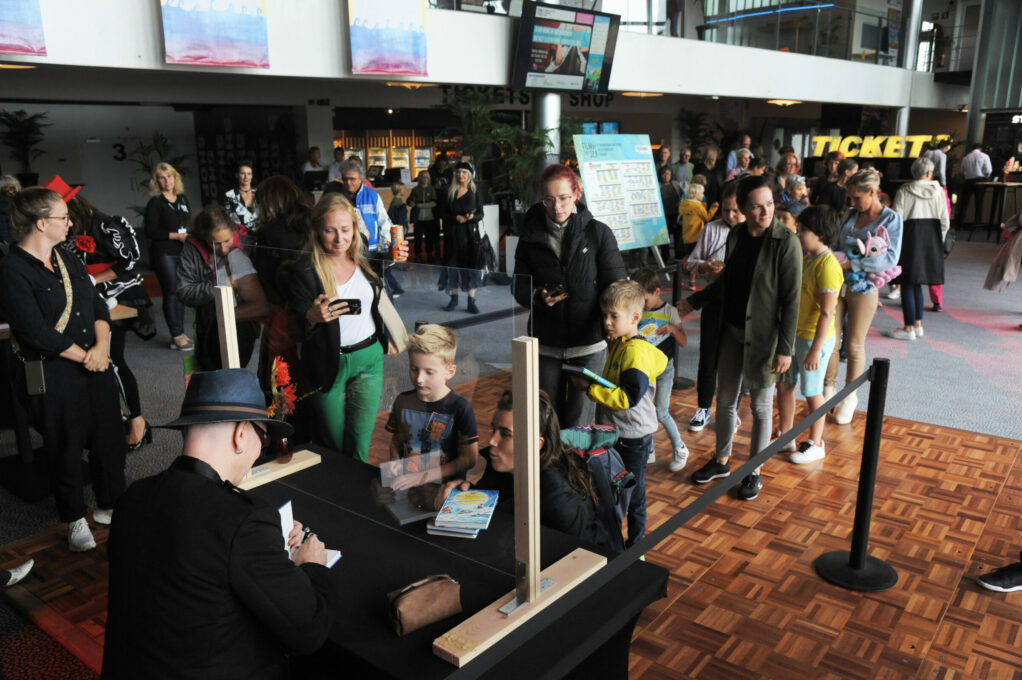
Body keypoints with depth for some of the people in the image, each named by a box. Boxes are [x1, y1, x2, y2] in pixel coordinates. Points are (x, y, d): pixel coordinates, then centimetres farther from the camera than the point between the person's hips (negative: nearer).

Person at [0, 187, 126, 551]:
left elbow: (98, 306, 8)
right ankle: (75, 520, 26)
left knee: (109, 439, 13)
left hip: (96, 365, 7)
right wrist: (84, 356, -13)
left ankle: (110, 506, 32)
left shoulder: (69, 261, 10)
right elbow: (36, 333, -20)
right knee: (65, 449, 8)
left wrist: (101, 347, -9)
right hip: (52, 377, -7)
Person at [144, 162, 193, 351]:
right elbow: (150, 231, -11)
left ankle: (180, 333, 16)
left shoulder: (183, 198, 14)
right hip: (164, 254, -6)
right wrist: (176, 236, -16)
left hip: (182, 253, 6)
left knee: (181, 293, 9)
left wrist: (190, 235, 3)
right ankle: (177, 336, 0)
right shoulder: (155, 203, -5)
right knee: (171, 293, -5)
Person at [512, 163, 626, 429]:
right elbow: (519, 284, 5)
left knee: (579, 424, 3)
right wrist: (538, 296, -17)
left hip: (588, 344, -2)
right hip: (545, 344, 2)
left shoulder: (598, 233, -4)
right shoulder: (531, 234, 4)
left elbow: (616, 287, -7)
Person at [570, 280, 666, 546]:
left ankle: (635, 547, 23)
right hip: (612, 433, 9)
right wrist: (593, 383, 10)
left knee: (633, 494, 7)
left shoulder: (637, 351, -23)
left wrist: (590, 389, -24)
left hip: (633, 438, -9)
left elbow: (629, 397, -29)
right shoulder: (618, 344, 6)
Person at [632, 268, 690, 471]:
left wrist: (673, 329, -28)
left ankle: (680, 449, 14)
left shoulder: (670, 312, -8)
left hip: (663, 368, -4)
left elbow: (683, 342, -9)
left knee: (661, 412, -5)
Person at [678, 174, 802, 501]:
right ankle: (721, 460, 36)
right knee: (725, 399, 16)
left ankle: (755, 471, 27)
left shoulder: (786, 242, -16)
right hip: (731, 330, 6)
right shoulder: (736, 235, 2)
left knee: (760, 405, 10)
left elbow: (791, 300, -16)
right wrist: (693, 301, 16)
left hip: (763, 336, -5)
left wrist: (785, 348, -17)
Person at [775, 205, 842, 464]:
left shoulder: (827, 266, -21)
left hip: (814, 338, -9)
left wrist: (815, 349, -23)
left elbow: (827, 313, -23)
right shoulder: (806, 258, 7)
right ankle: (785, 435, 33)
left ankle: (815, 444, 24)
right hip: (794, 334, 9)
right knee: (784, 384, 16)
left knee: (812, 392, 6)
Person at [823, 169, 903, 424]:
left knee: (854, 346, 8)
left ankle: (850, 396, 23)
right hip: (837, 284, 4)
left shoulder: (890, 219, -7)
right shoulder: (850, 215, 8)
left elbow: (890, 259, -17)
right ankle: (829, 389, 21)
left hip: (862, 288, -4)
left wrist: (851, 263, -24)